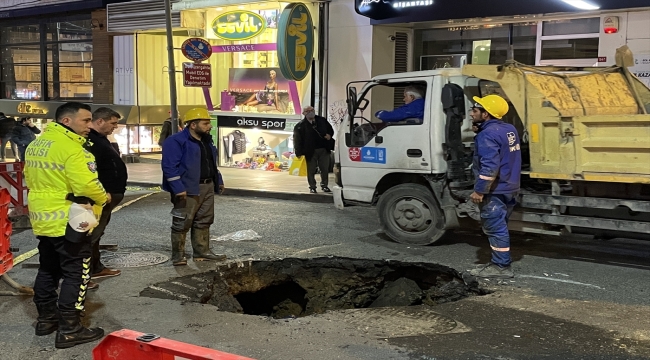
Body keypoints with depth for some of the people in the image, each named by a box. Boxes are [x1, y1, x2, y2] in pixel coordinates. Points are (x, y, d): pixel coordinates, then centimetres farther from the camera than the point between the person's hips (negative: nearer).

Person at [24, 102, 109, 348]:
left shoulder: (35, 145, 10)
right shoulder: (70, 147, -20)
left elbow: (32, 179, 15)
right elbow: (85, 184, -26)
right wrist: (103, 197, -8)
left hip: (43, 218, 9)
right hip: (68, 220, -9)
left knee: (48, 269, 19)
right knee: (76, 273, -1)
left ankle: (46, 319, 29)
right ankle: (70, 329, 2)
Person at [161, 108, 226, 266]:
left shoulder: (206, 140, 14)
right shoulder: (176, 141, -14)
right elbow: (169, 166, -19)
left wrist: (219, 181, 20)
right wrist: (178, 188, -24)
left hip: (208, 187, 9)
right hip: (188, 189, -8)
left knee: (203, 222, 13)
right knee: (182, 223, -3)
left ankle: (202, 252, 22)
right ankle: (178, 255, 5)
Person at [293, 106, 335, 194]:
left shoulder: (322, 120, 8)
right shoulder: (301, 125, -5)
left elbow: (330, 129, 19)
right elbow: (297, 139, -8)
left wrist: (329, 135, -5)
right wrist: (299, 152, -14)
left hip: (324, 150, 3)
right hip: (311, 151, -3)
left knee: (325, 169, 7)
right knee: (311, 171, 5)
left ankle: (324, 186, 20)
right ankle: (312, 187, 16)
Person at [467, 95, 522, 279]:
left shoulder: (488, 134, -20)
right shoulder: (509, 130, 10)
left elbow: (490, 166, -27)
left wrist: (479, 190, -22)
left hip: (494, 191, -10)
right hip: (509, 188, 10)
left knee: (495, 228, -1)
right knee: (498, 227, 17)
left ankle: (501, 266, 5)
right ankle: (500, 263, 24)